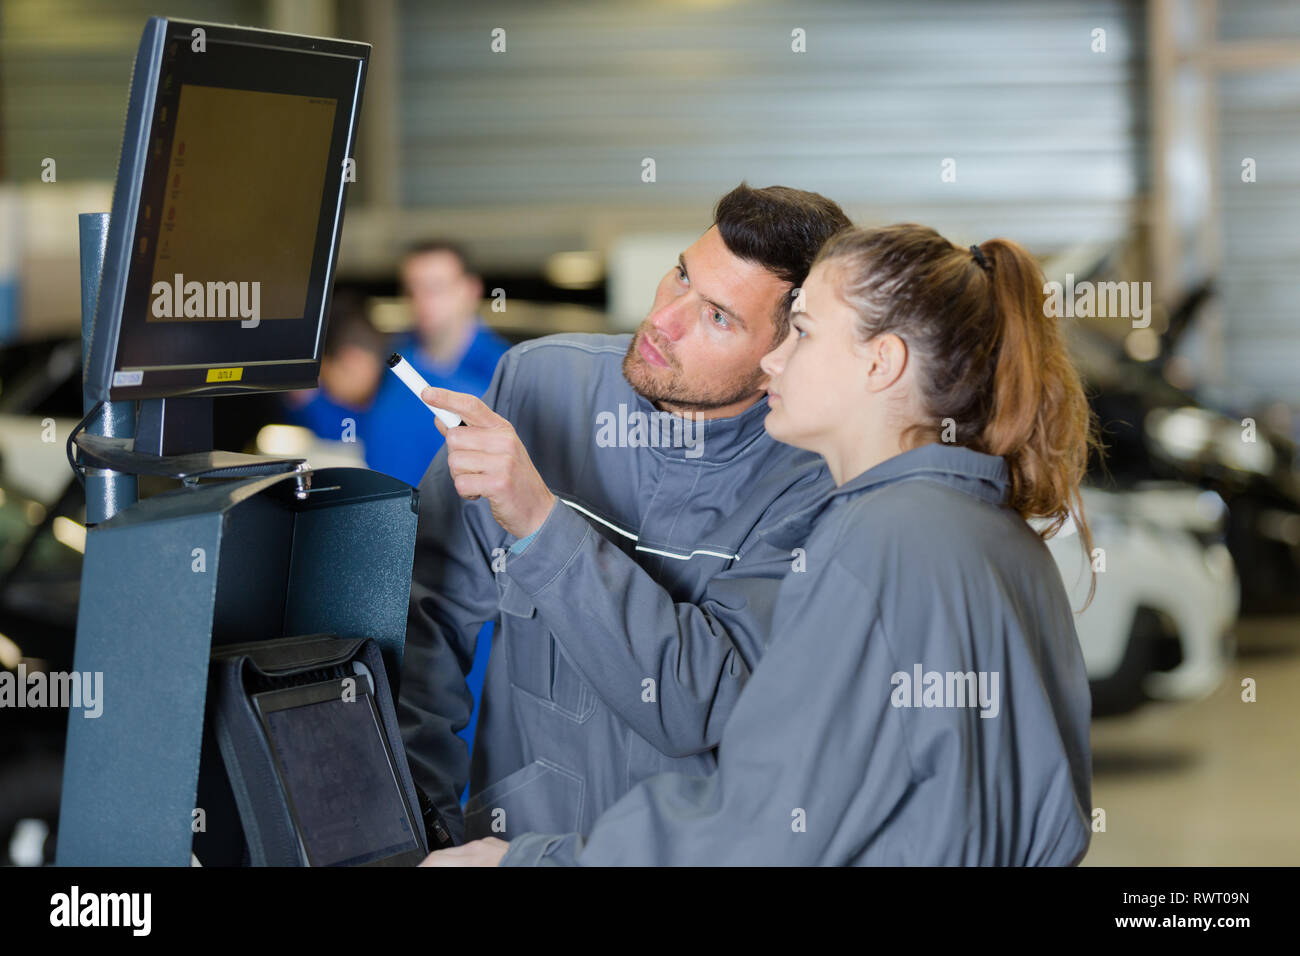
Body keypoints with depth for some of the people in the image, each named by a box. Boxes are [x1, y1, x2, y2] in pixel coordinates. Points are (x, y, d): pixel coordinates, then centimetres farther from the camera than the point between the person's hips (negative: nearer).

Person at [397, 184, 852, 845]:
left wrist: (540, 524, -27)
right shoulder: (541, 381, -1)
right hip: (517, 832, 3)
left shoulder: (810, 486, -11)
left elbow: (700, 705, -21)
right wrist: (412, 817, -5)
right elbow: (433, 608, 3)